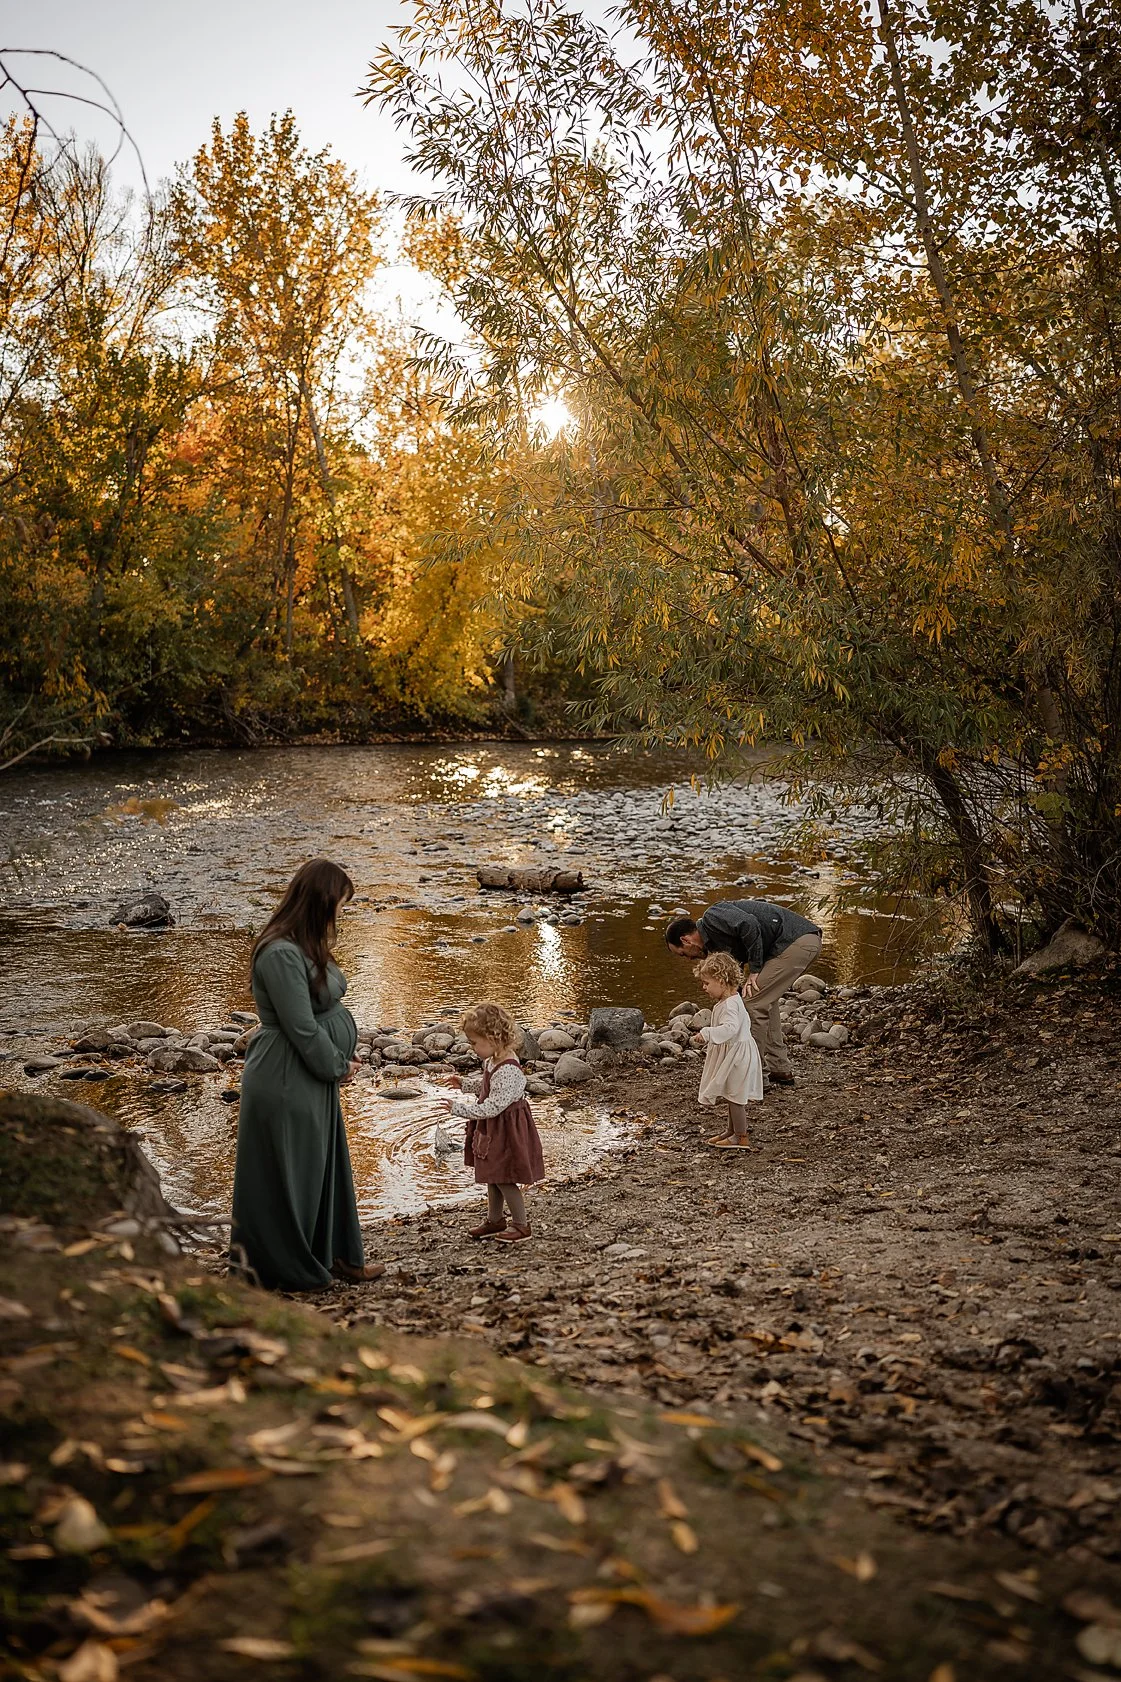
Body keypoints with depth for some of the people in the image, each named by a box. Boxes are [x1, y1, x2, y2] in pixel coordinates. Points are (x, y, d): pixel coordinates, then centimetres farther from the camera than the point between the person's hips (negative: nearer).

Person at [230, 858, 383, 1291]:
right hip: (286, 1081, -10)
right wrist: (338, 1066, -9)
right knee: (286, 1174, 4)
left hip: (314, 1077, 10)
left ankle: (332, 1255, 33)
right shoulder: (281, 954, -25)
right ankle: (283, 1269, 19)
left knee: (324, 1166, 19)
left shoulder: (305, 946, 8)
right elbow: (301, 1028, -24)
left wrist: (340, 1061, 1)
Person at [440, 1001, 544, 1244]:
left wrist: (460, 1109, -27)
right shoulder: (491, 1062, 2)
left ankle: (521, 1224, 16)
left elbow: (492, 1106, -30)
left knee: (504, 1178, 1)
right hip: (492, 1128, 10)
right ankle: (495, 1220, 35)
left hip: (507, 1129, -10)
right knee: (492, 1176, 20)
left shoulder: (507, 1071, -29)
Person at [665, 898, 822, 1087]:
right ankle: (780, 1070, 25)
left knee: (754, 1003, -6)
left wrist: (755, 969, -11)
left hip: (796, 942, -11)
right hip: (808, 941, 11)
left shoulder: (712, 917, -5)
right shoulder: (717, 939, 23)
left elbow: (749, 925, -22)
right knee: (765, 1000, 22)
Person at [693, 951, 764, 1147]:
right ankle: (732, 1131, 30)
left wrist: (707, 1034, -45)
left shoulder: (730, 1004, -24)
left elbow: (730, 1028, -38)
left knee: (736, 1096, -2)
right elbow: (745, 1022, 23)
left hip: (737, 1055, -11)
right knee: (733, 1096, 19)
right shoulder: (729, 1001, 10)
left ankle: (741, 1137, 7)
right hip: (732, 1054, 11)